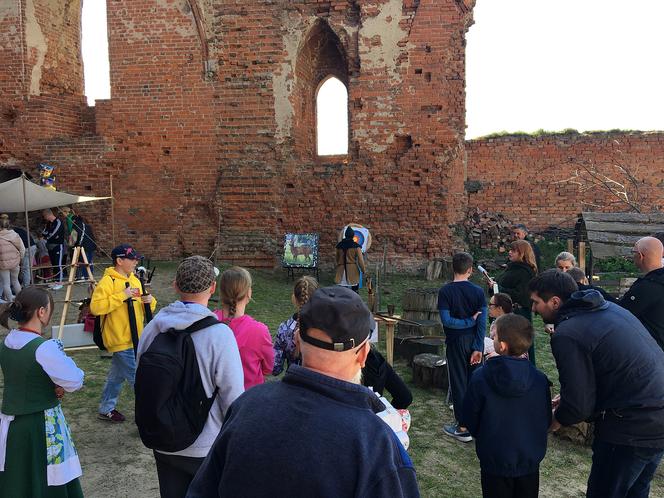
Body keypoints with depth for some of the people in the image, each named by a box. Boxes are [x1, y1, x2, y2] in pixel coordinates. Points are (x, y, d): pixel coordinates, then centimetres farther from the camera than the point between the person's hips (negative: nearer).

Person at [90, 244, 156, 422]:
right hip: (121, 340, -8)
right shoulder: (107, 281, -14)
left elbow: (144, 309, 17)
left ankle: (106, 410, 35)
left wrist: (150, 301, -6)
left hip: (134, 339, 8)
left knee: (117, 375, 20)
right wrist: (122, 296, -27)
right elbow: (95, 307, -25)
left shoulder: (134, 280, 11)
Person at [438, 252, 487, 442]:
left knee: (458, 382, 5)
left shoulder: (445, 291, -11)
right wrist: (478, 348, -6)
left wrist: (468, 321, -8)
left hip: (456, 342, -3)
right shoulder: (478, 291, -4)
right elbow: (482, 322, -8)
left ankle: (463, 427, 10)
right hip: (474, 342, 3)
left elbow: (446, 320, -19)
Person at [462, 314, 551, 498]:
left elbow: (469, 419, -9)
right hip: (530, 460, 2)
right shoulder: (540, 379, -15)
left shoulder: (480, 377, -21)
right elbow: (546, 421, -2)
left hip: (495, 461, -2)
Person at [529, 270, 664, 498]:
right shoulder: (609, 308, 8)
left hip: (634, 426, -9)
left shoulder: (567, 335, -20)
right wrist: (567, 399, 17)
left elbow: (579, 406, -18)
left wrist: (556, 419, 4)